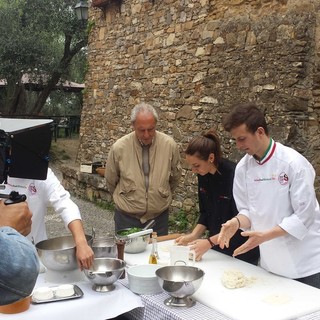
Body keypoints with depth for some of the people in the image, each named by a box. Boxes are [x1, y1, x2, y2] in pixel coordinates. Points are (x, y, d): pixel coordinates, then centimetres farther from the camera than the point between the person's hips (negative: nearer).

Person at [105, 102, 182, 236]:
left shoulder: (170, 145, -9)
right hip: (127, 217, -1)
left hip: (159, 216, 1)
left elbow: (175, 176, 9)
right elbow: (110, 180, 4)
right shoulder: (119, 147, -12)